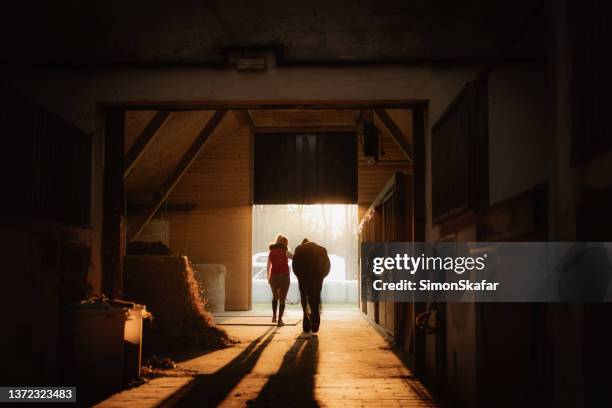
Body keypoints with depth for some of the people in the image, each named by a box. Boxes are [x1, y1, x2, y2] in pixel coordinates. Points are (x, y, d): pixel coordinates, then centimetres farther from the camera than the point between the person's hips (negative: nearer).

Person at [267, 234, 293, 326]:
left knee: (275, 296, 24)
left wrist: (268, 278, 18)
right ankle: (280, 320, -1)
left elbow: (268, 267, 10)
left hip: (273, 277, 3)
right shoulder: (285, 252, -5)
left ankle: (274, 316, 14)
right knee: (282, 299, 4)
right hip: (284, 277, -3)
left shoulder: (271, 252, 7)